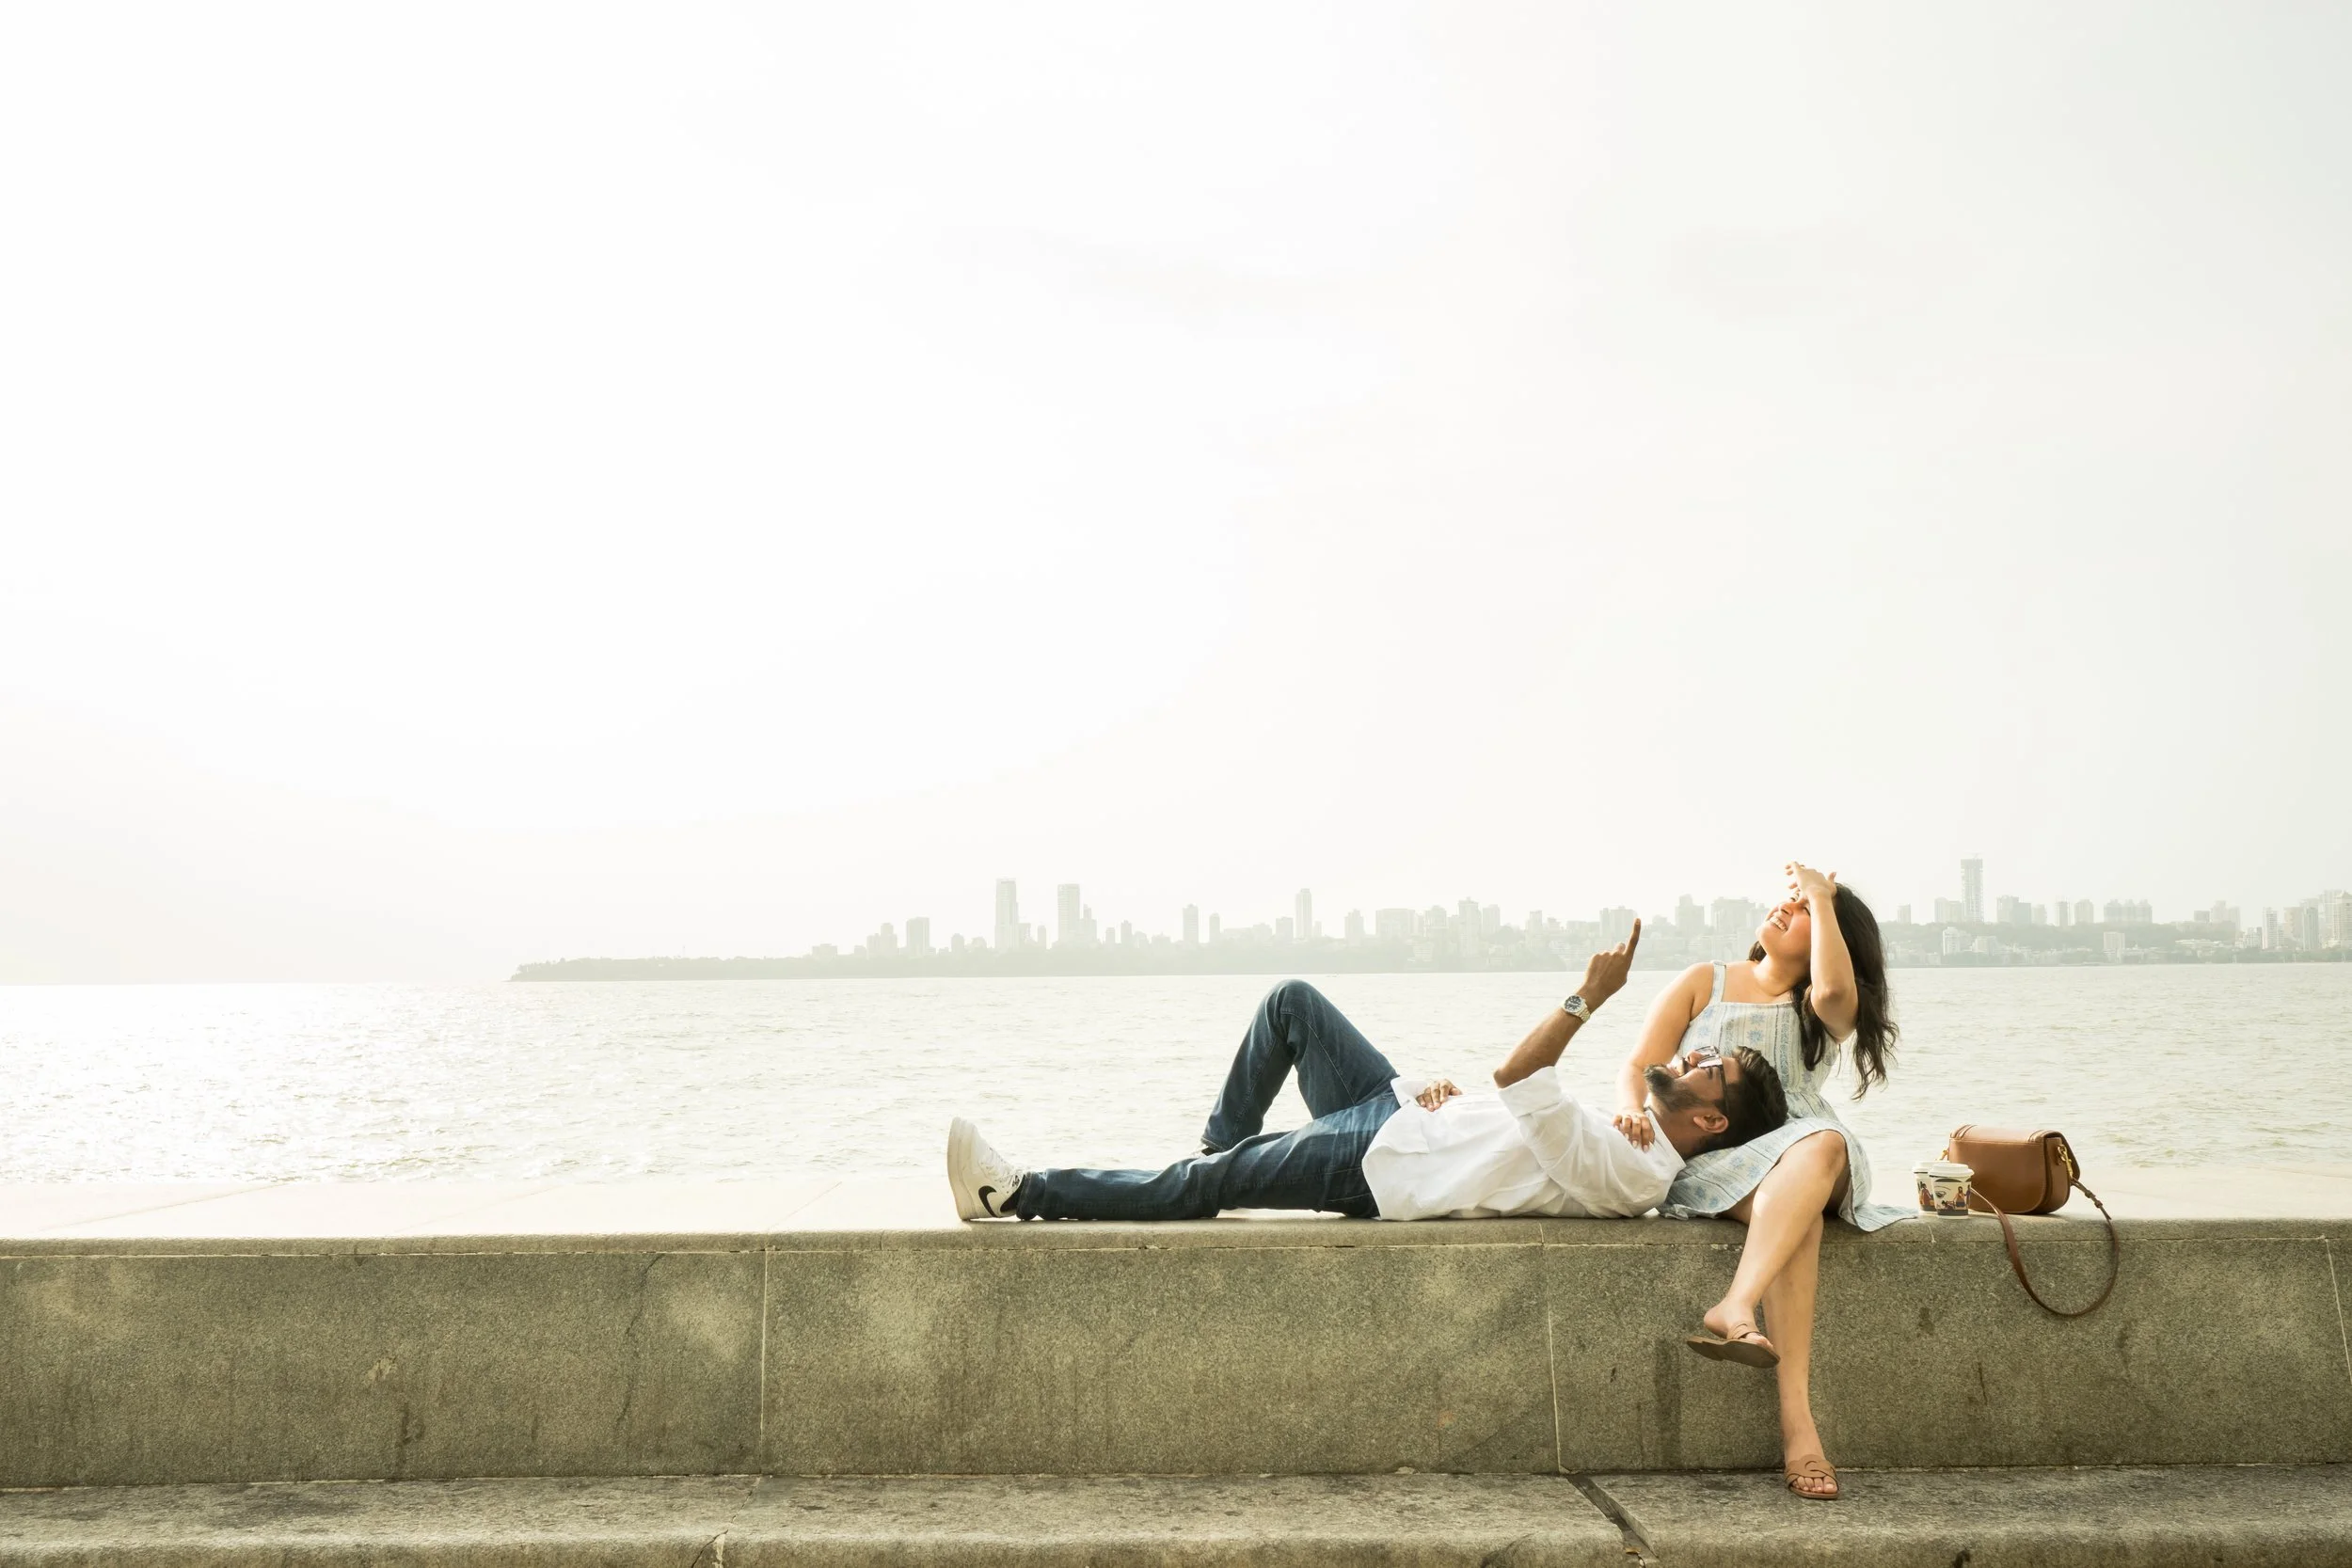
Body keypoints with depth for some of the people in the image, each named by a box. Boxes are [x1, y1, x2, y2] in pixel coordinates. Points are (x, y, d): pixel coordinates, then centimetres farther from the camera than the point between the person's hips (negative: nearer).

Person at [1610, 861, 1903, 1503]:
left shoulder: (1822, 1008, 17)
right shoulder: (1704, 983, 20)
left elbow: (1833, 991, -12)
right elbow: (1637, 1069, 10)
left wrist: (1822, 898, 0)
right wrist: (1634, 1111, -14)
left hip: (1807, 1156, 1)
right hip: (1709, 1164, -1)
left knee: (1823, 1143, -37)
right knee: (1791, 1209, -35)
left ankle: (1734, 1308, -52)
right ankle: (1796, 1420, -47)